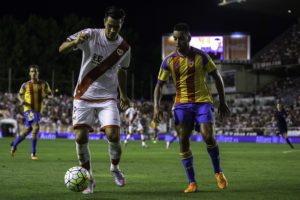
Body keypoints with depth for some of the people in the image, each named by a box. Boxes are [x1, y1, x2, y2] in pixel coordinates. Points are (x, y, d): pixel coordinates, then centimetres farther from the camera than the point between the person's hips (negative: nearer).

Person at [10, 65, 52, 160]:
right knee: (36, 127, -25)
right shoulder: (26, 85, 2)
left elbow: (50, 94, 11)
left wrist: (47, 96, -13)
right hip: (28, 110, -4)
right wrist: (21, 100, -6)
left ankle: (14, 145, 41)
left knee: (26, 131, 14)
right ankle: (33, 153, -19)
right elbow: (19, 94, 16)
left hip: (38, 112, 4)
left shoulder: (44, 84, 5)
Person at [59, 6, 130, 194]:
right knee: (81, 138, -9)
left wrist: (123, 95, 21)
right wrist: (75, 41, -39)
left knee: (113, 135, -14)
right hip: (84, 96, -1)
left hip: (108, 97, 1)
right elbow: (62, 49, -18)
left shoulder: (124, 48, 2)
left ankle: (115, 168, 16)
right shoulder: (90, 35, -9)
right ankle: (89, 178, 10)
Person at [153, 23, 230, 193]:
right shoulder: (169, 60, 2)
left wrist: (223, 102, 5)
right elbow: (160, 85, 9)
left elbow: (217, 77, 6)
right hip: (181, 104, 2)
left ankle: (218, 172, 8)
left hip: (202, 101, -2)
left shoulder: (201, 56, -3)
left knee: (208, 136, -17)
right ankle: (192, 182, -2)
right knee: (183, 139, -11)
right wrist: (156, 106, -5)